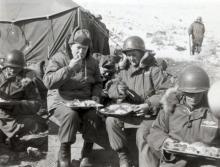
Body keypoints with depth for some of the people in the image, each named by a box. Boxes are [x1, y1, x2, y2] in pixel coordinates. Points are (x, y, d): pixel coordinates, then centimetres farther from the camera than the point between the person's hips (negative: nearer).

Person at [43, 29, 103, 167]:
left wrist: (96, 95, 0)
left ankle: (86, 155, -9)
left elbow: (97, 82, 22)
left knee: (93, 116, -28)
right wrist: (69, 68, -23)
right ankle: (64, 155, -15)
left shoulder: (92, 62, 10)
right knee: (70, 115, -35)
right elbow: (48, 82, -17)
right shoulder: (59, 59, -4)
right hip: (61, 100, -3)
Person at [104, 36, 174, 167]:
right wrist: (117, 89, -12)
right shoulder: (124, 69, 11)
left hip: (150, 113, -4)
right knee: (111, 120, -20)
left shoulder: (153, 69, -5)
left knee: (143, 133, -29)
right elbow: (110, 87, 12)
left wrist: (149, 105, -24)